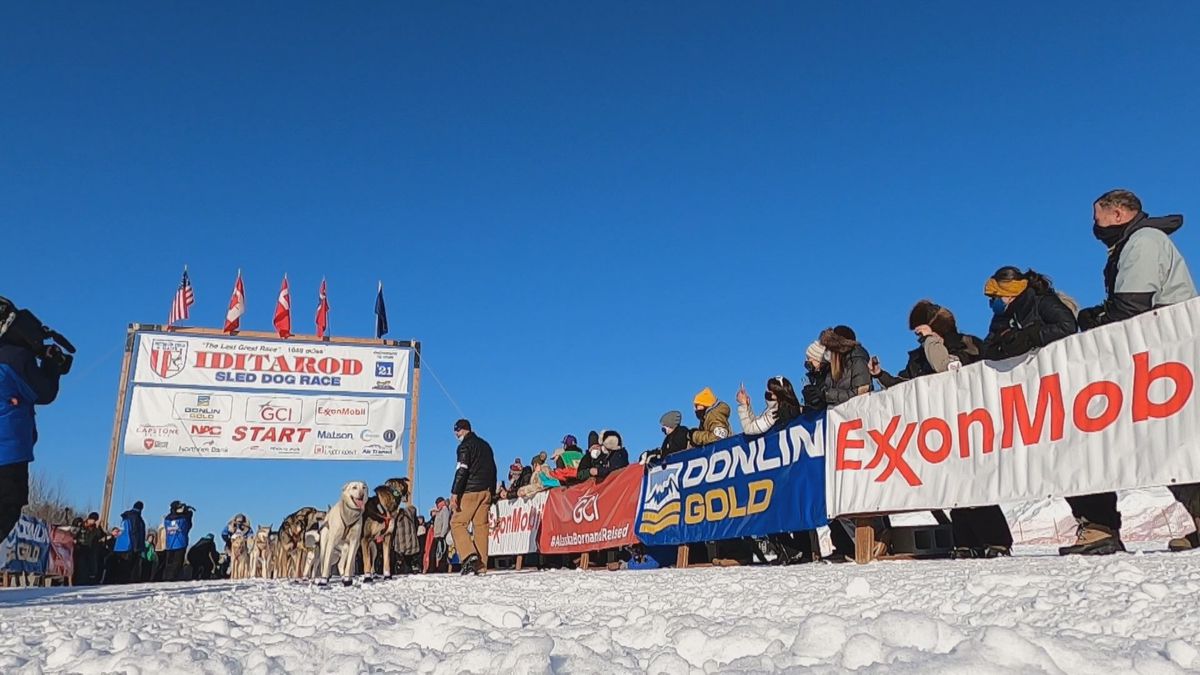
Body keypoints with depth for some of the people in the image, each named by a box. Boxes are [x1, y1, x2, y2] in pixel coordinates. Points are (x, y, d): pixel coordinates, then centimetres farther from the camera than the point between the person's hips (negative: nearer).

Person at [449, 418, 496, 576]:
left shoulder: (465, 446, -5)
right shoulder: (485, 445, 20)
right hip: (486, 491, 7)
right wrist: (491, 493, 21)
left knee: (457, 522, -2)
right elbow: (493, 470, 20)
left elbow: (462, 471, -15)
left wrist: (454, 494, -18)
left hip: (470, 491, -7)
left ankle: (469, 556, -20)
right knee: (481, 526, 5)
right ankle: (481, 566, 1)